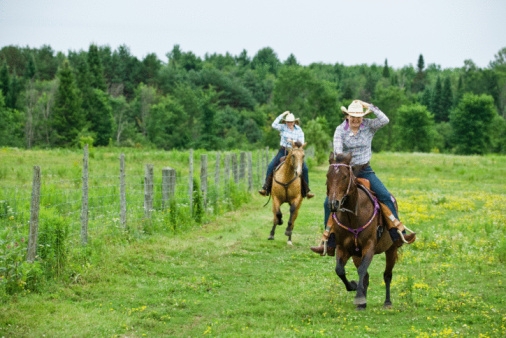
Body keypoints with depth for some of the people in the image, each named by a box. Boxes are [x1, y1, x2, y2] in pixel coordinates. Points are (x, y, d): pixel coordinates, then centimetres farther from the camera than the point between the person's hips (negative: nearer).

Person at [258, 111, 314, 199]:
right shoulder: (283, 127, -2)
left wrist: (293, 142, -19)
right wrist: (282, 115, -17)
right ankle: (265, 187, -6)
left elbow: (301, 143, -3)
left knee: (304, 168, -17)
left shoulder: (299, 130, -2)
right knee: (270, 166, -15)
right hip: (283, 151, 1)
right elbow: (274, 125, -20)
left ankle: (307, 190, -5)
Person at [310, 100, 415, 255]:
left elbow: (385, 120, -21)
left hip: (365, 170, 0)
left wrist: (370, 106, -20)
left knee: (385, 197, -18)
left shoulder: (369, 126, -4)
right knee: (329, 202, -10)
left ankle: (398, 234, -13)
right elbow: (337, 150, -16)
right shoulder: (340, 130, -5)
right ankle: (329, 244, -2)